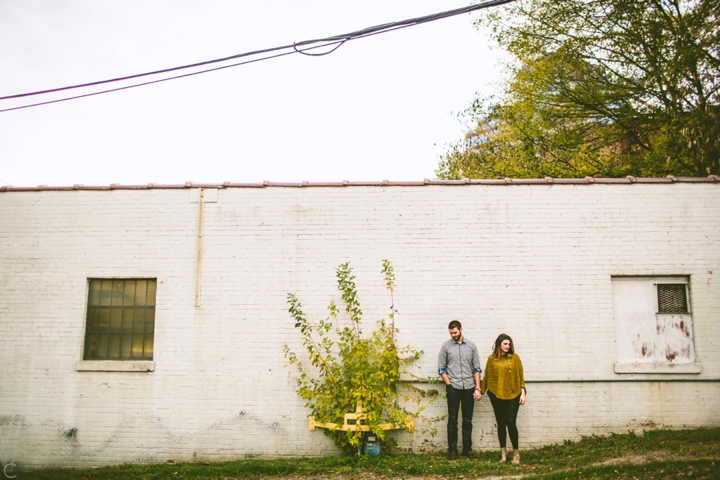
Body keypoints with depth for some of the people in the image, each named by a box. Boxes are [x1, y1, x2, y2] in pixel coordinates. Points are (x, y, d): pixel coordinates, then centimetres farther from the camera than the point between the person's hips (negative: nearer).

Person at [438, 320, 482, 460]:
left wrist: (477, 388, 0)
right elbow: (441, 368, 3)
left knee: (468, 420, 8)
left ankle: (467, 449, 17)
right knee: (452, 420, 3)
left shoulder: (471, 346, 6)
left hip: (469, 387, 2)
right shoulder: (446, 346, 1)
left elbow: (477, 368, 6)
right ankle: (452, 450, 9)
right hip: (453, 388, -1)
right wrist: (449, 385, -6)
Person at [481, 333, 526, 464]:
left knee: (511, 422, -7)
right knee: (501, 423, 8)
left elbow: (520, 376, 2)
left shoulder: (514, 357, 1)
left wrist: (523, 393, -3)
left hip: (512, 395, -1)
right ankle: (503, 453, 18)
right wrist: (481, 390, 10)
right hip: (496, 395, 1)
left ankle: (516, 452, 9)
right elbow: (487, 377, 8)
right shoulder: (491, 359, 2)